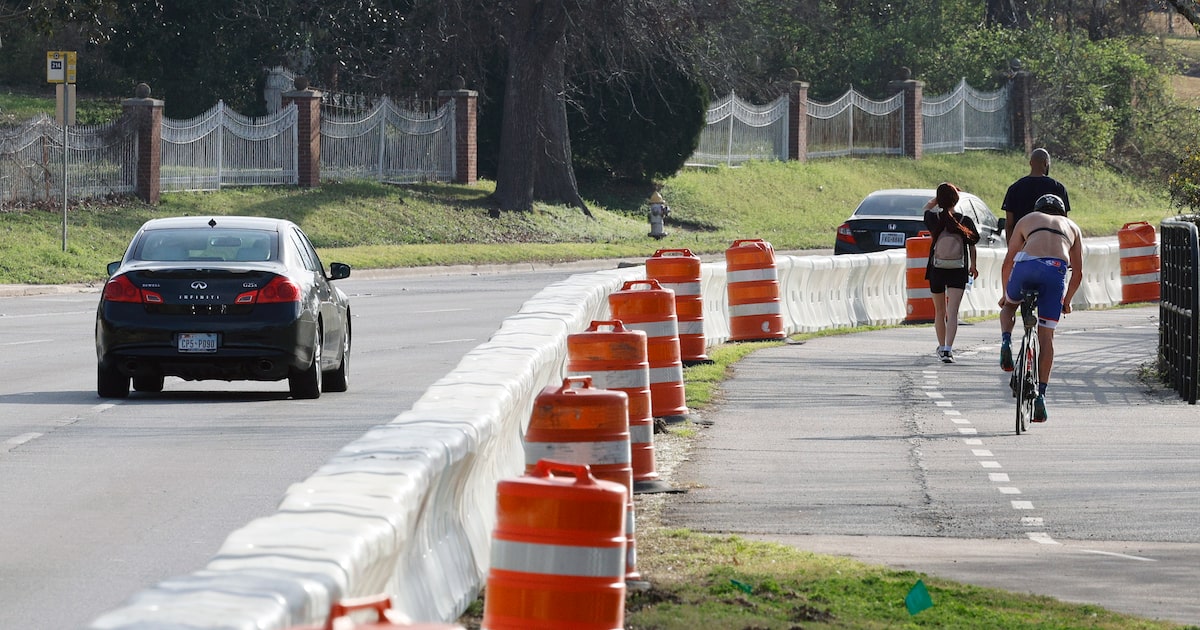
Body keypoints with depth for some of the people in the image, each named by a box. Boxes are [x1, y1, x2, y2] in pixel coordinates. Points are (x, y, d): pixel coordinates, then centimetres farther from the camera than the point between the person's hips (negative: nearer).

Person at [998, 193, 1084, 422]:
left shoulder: (1027, 220, 31)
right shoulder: (1072, 227, 33)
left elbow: (1007, 263, 31)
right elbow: (1078, 272, 30)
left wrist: (1005, 294, 43)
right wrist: (1067, 301, 42)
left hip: (1026, 265, 0)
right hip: (1056, 270, 0)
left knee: (1009, 306, 31)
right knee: (1046, 336, 9)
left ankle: (1006, 341, 2)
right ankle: (1041, 395, 3)